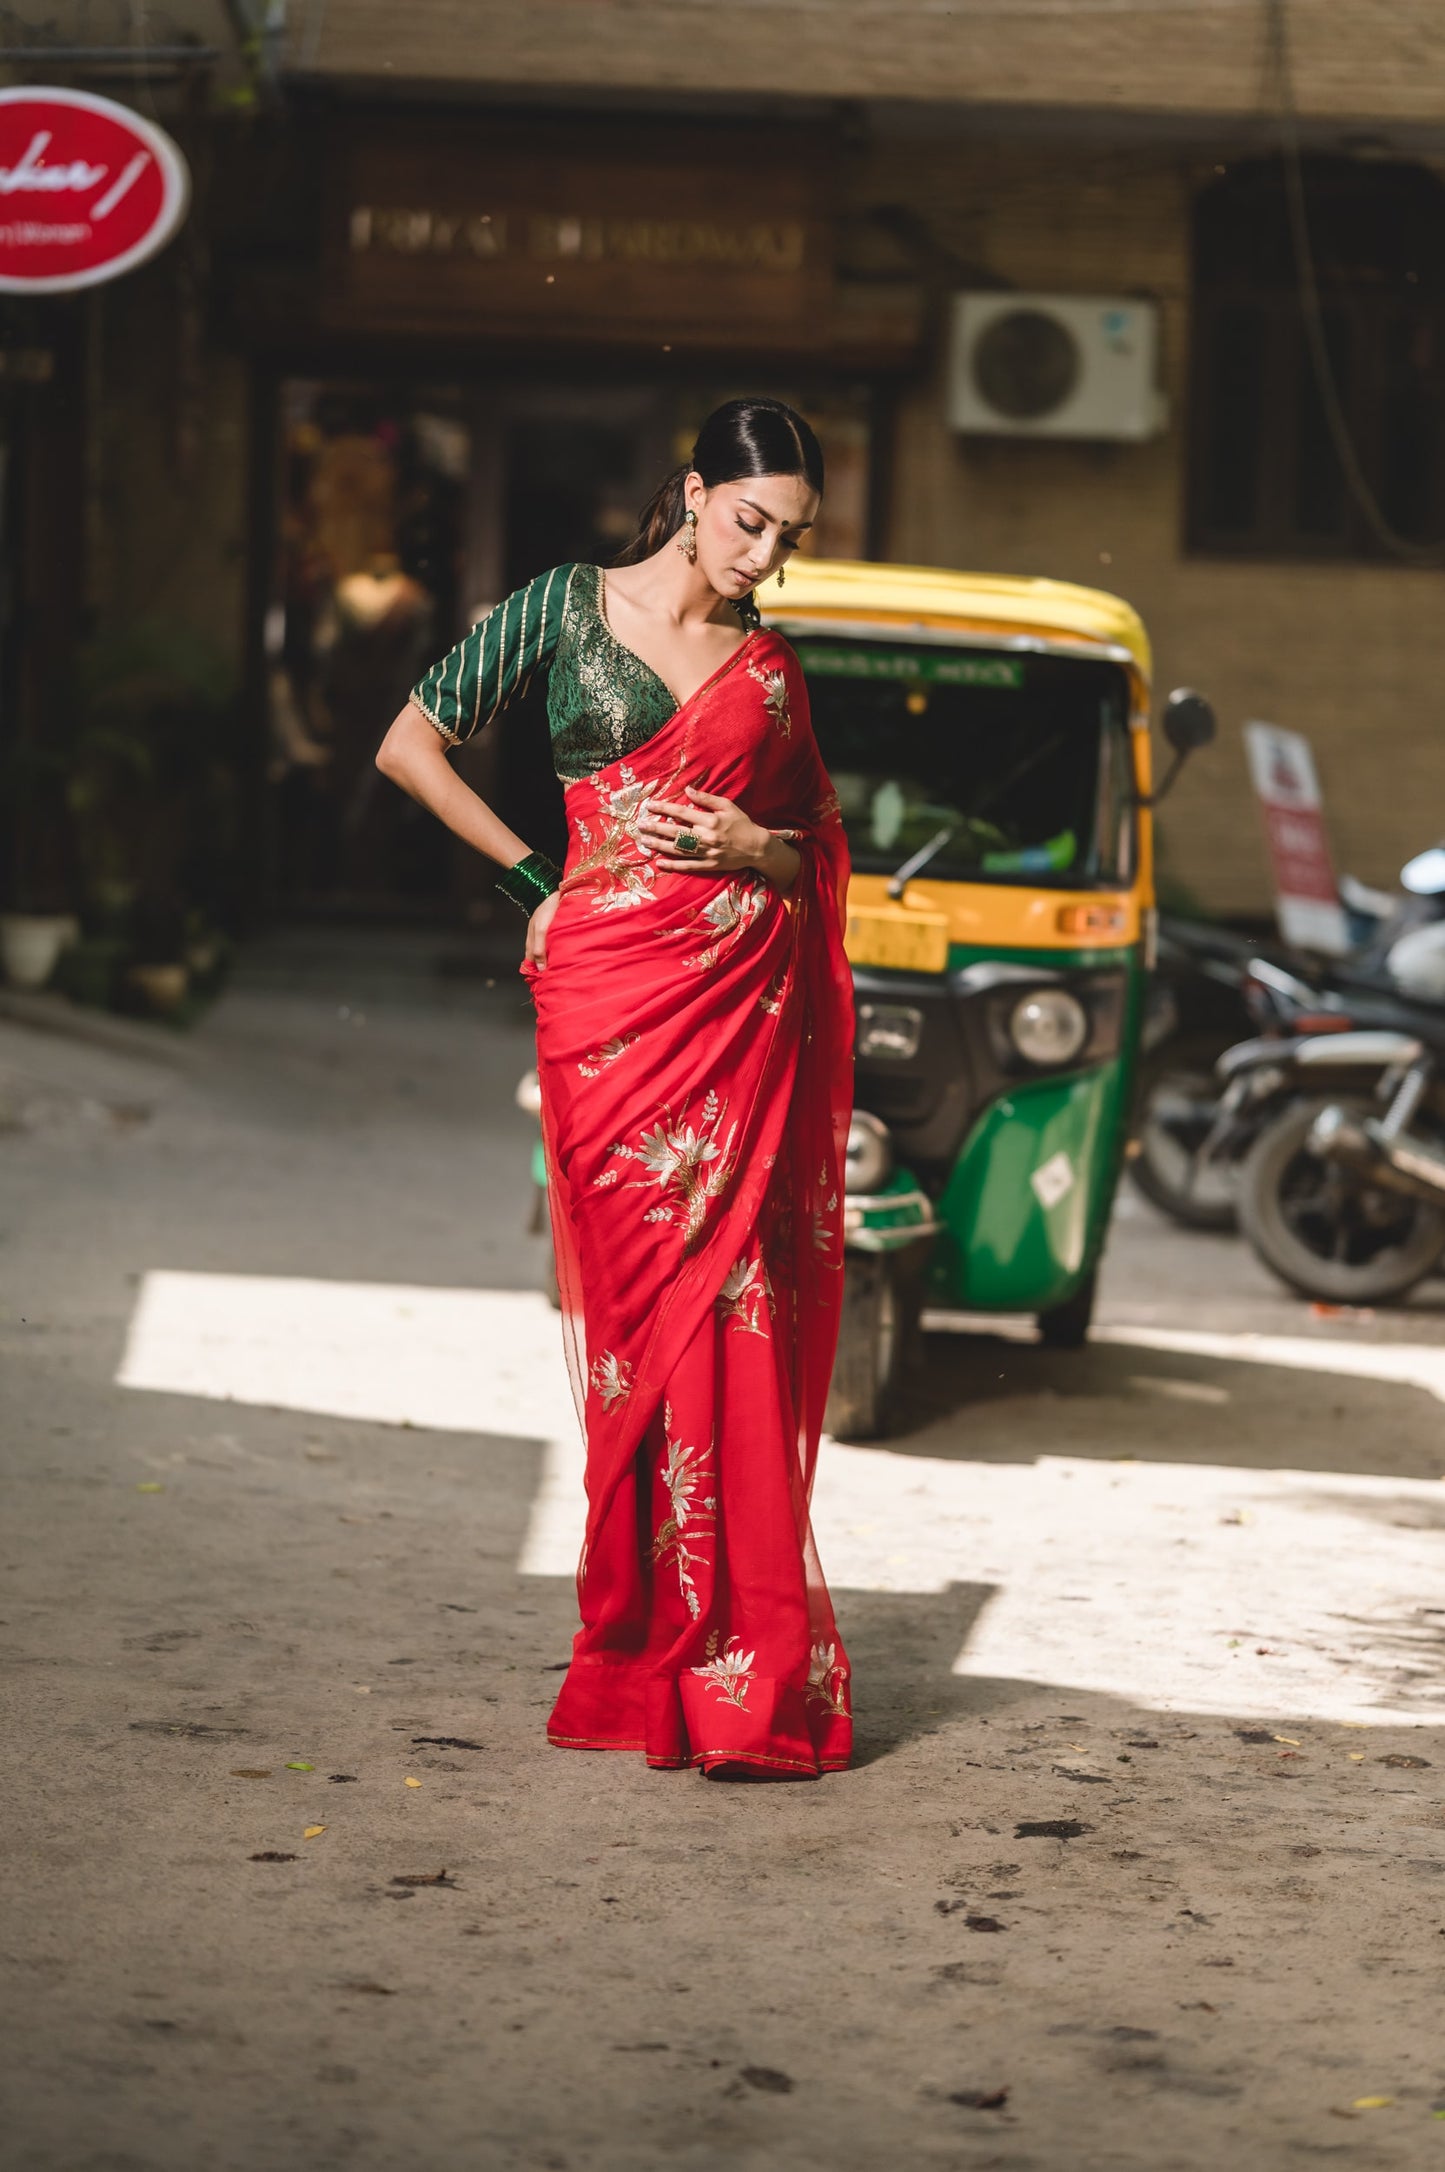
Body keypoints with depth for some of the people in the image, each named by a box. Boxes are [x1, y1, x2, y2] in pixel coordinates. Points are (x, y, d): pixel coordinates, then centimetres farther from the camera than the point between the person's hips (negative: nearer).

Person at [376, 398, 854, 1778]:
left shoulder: (772, 666, 15)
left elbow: (819, 856, 21)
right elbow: (409, 745, 5)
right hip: (613, 996, -3)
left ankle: (743, 1660, 4)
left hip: (747, 1008, 3)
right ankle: (659, 1659, 3)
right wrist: (536, 878, 3)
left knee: (736, 1323, -2)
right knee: (648, 1310, -4)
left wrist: (752, 849, -1)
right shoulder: (570, 608, 5)